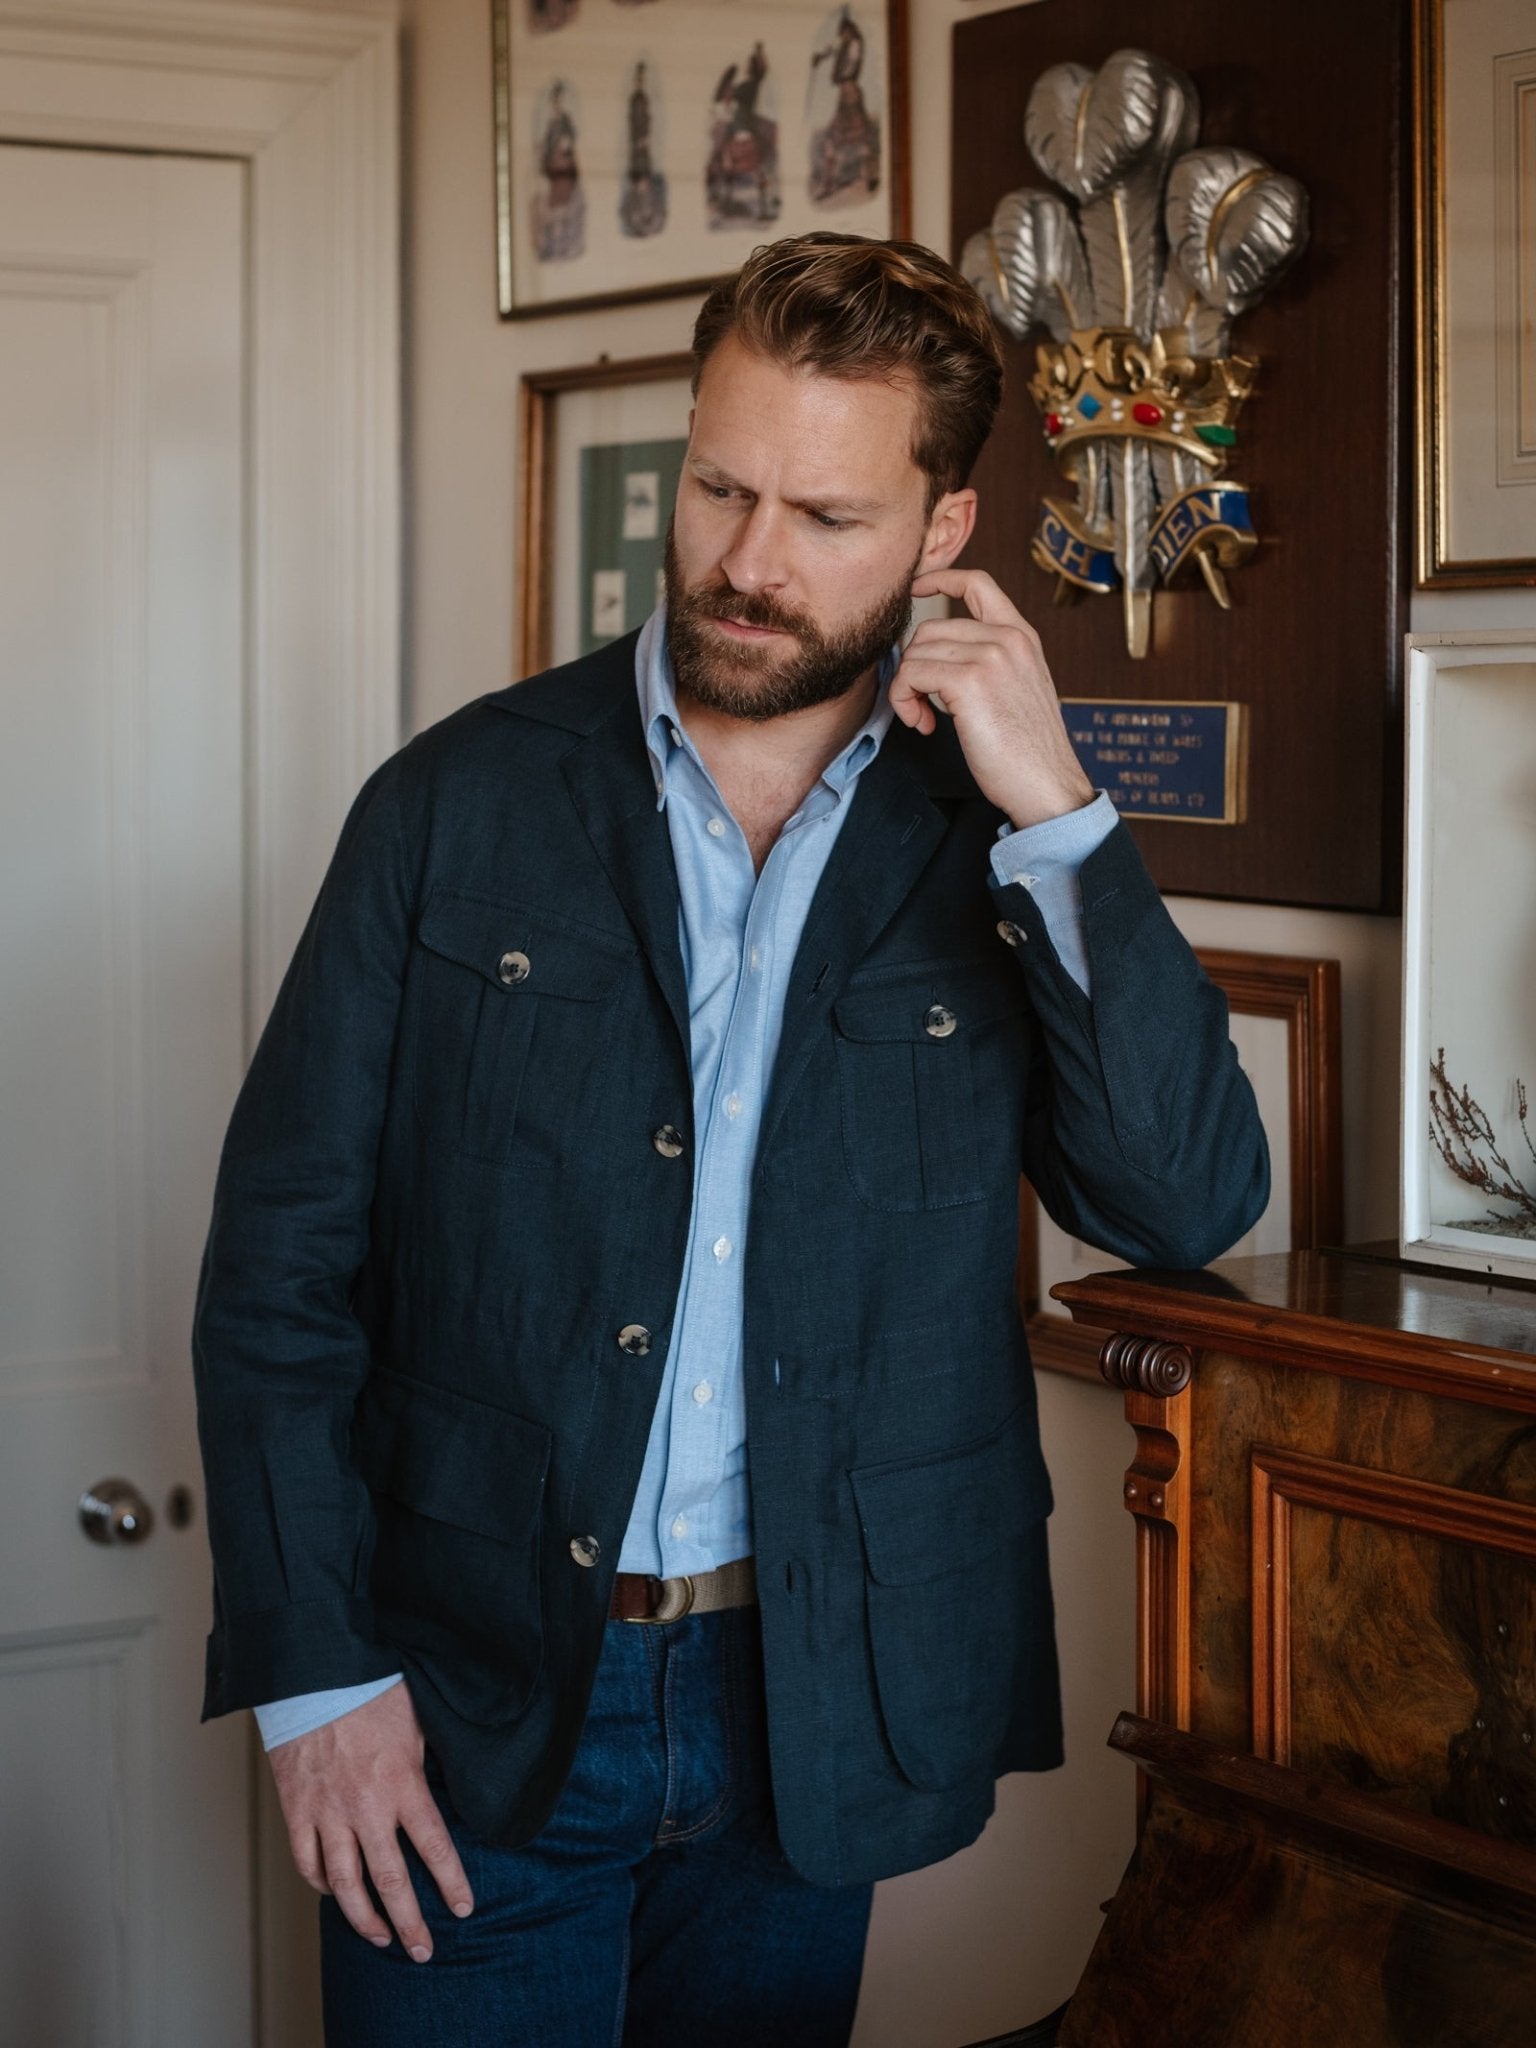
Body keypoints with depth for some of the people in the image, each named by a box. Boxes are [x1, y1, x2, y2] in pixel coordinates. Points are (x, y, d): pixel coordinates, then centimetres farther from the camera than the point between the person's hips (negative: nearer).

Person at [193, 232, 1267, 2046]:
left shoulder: (996, 847, 0)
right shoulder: (462, 802, -3)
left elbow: (1193, 1206, -10)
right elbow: (280, 1255, -2)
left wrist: (1053, 813, -16)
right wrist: (317, 1674, -8)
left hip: (808, 1724, 1)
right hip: (467, 1707, -1)